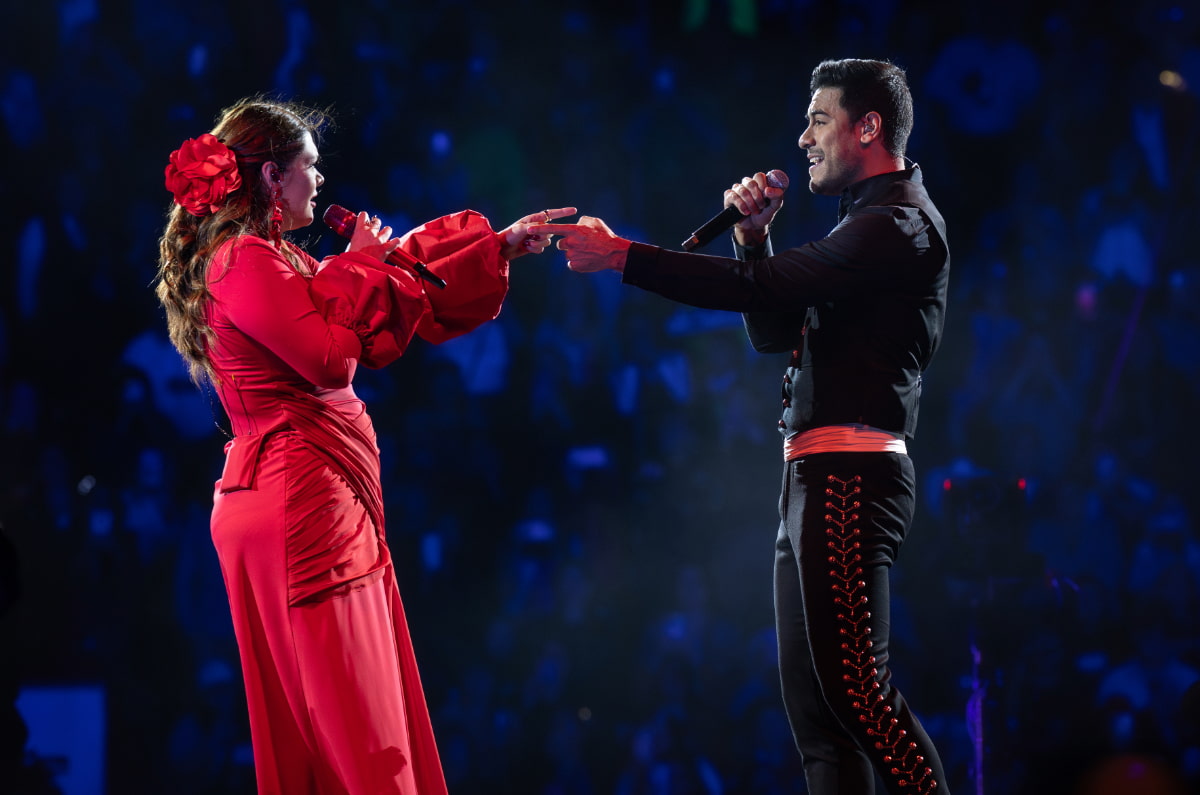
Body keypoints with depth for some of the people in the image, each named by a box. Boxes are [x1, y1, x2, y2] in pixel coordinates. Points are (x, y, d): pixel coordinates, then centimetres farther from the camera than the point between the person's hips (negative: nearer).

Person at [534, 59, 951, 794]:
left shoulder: (901, 222, -8)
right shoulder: (871, 223, 25)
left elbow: (766, 289, -19)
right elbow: (774, 333, 24)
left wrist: (620, 256, -18)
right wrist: (754, 237, 8)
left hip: (848, 477, -10)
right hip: (814, 480, 10)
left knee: (855, 689, -15)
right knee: (815, 707, 5)